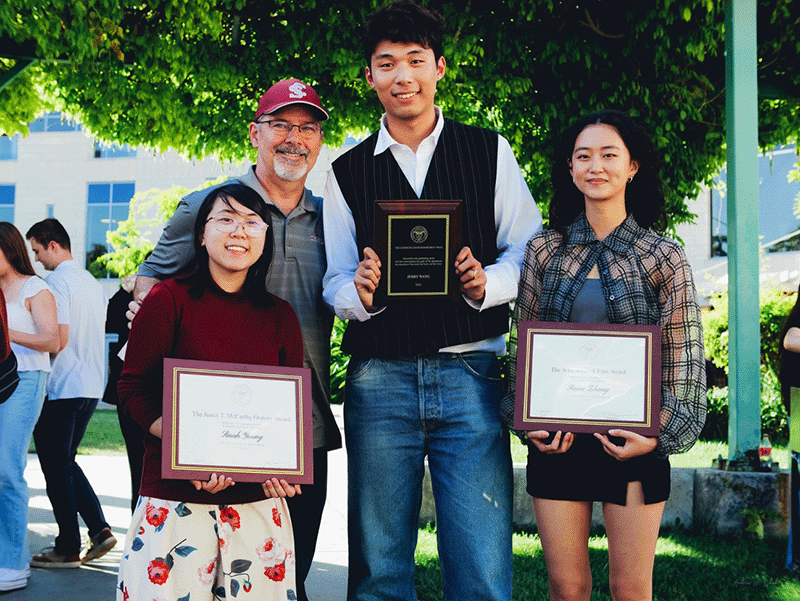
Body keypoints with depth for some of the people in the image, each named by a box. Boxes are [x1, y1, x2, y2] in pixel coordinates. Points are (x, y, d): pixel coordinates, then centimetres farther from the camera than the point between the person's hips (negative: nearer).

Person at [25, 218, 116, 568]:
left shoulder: (57, 281, -13)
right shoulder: (93, 283, 13)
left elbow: (58, 340, -20)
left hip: (60, 388, -8)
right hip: (91, 386, 8)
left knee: (56, 467, 2)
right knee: (66, 462, 18)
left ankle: (68, 549, 7)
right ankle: (99, 529, 9)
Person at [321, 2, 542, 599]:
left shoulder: (490, 151, 9)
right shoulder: (347, 172, 12)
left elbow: (529, 251, 7)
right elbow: (336, 281, 12)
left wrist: (486, 282, -14)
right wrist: (361, 293, -11)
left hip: (469, 374, -1)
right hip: (379, 377, 2)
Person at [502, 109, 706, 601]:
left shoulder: (664, 257, 0)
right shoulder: (544, 251, 5)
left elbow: (684, 355, 1)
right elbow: (523, 345, 8)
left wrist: (660, 434, -9)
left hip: (634, 442, -1)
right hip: (556, 440, 2)